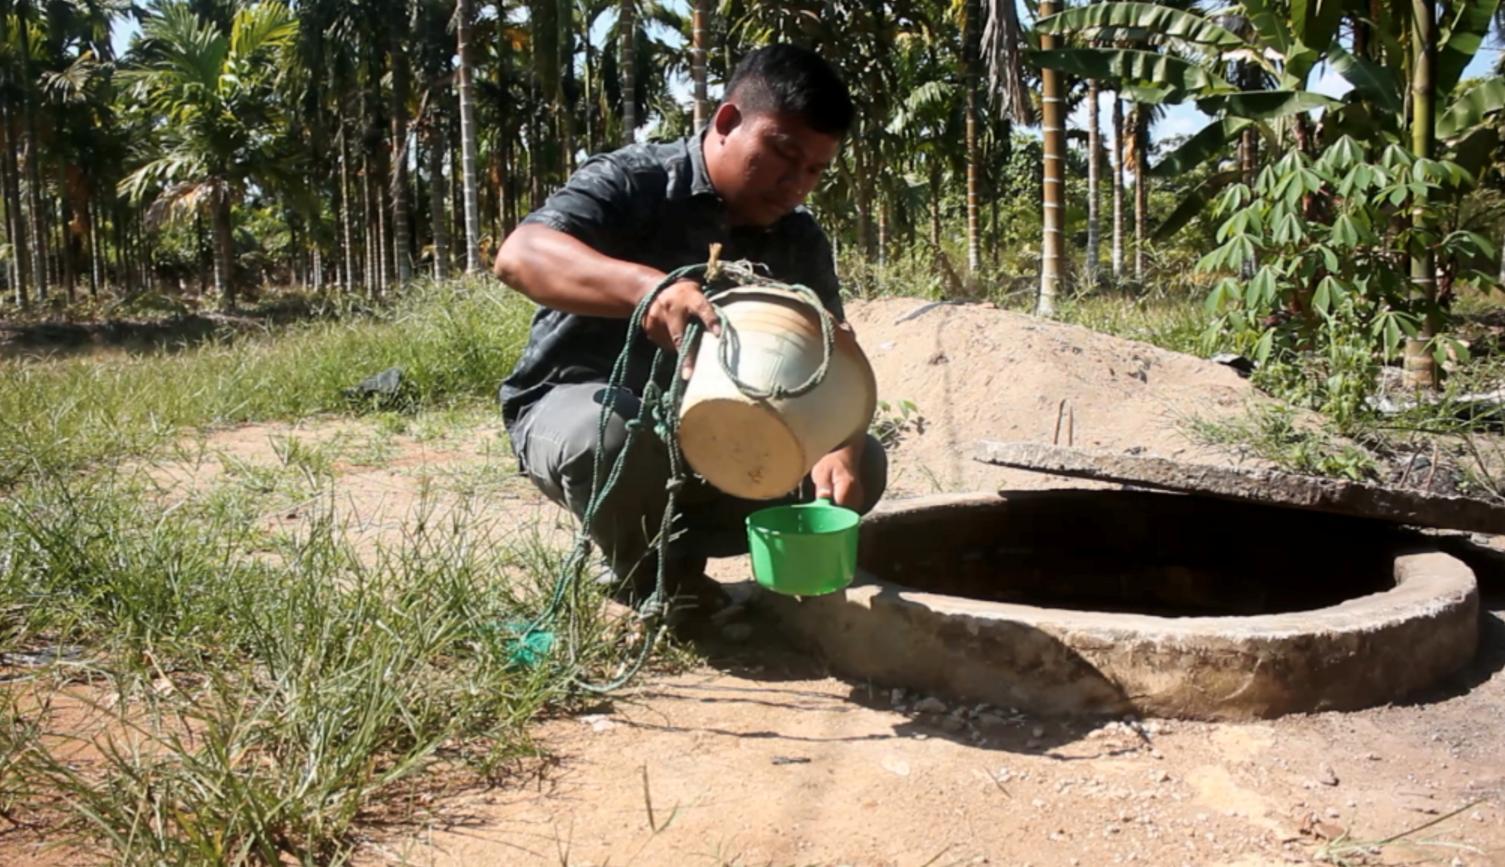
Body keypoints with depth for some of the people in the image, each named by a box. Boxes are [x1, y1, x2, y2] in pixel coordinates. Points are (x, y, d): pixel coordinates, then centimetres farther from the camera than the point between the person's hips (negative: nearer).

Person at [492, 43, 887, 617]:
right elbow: (519, 255, -36)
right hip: (576, 403, -5)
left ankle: (680, 549, 5)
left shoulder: (799, 241, 0)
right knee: (614, 438, -40)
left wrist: (839, 448, -28)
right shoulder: (634, 183, -19)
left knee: (861, 466, -8)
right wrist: (644, 285, -54)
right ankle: (645, 586, -7)